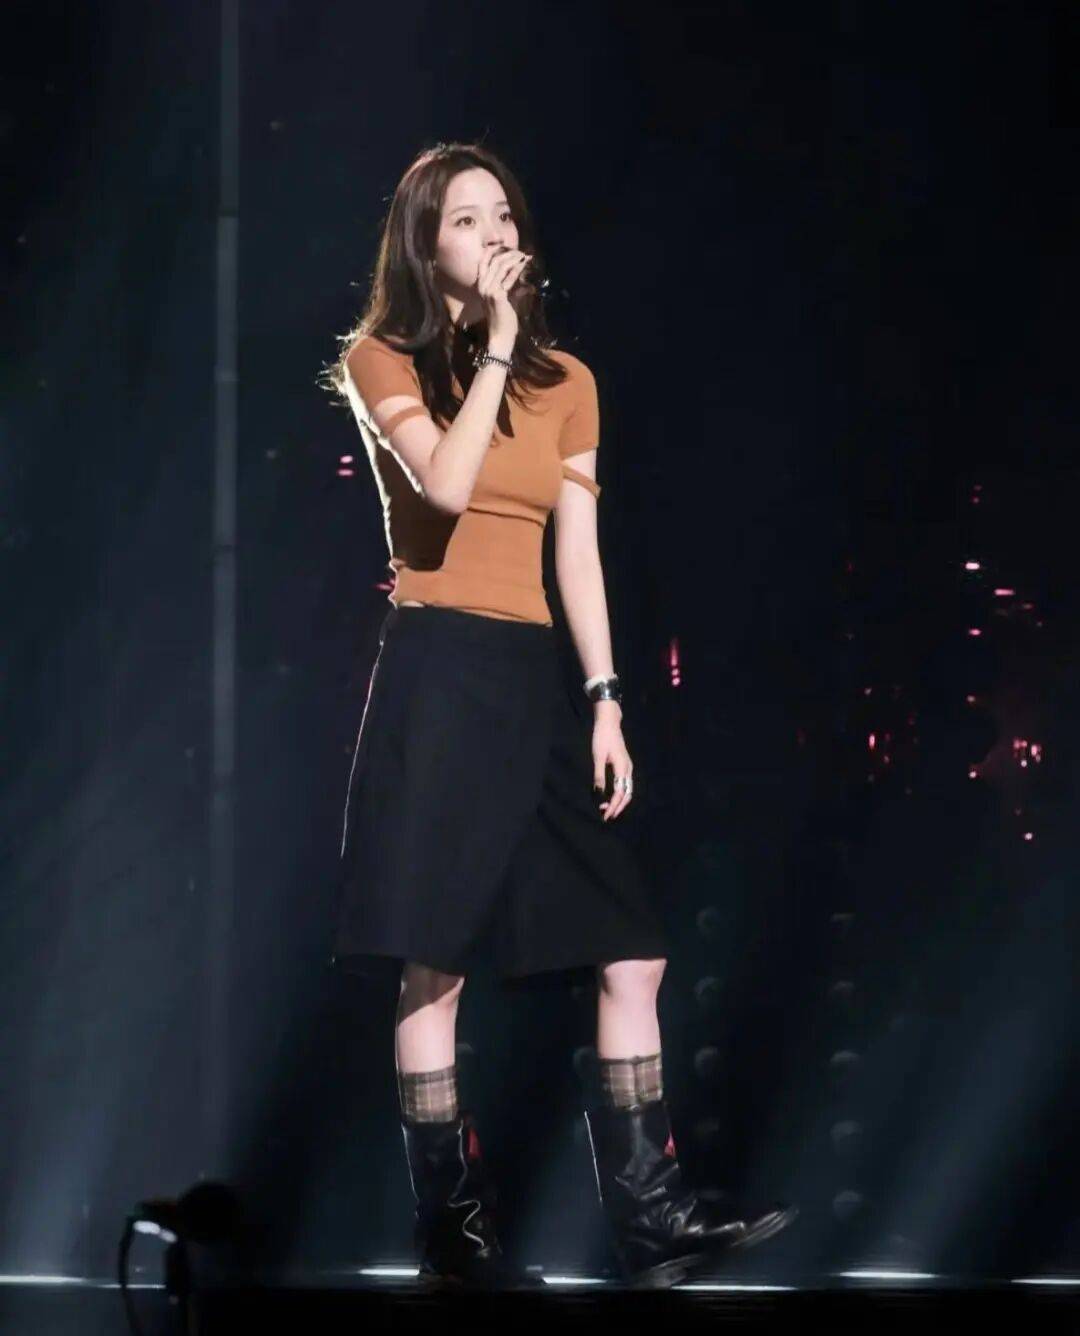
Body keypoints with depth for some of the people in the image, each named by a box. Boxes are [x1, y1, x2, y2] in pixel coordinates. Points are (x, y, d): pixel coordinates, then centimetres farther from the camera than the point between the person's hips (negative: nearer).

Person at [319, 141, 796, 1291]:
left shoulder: (565, 381, 15)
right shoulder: (383, 362, 1)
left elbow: (577, 552, 12)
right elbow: (446, 481, -18)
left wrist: (605, 700, 5)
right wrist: (497, 345, -11)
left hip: (538, 678, 5)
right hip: (437, 670, -5)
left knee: (632, 956, -1)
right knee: (434, 963, -6)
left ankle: (650, 1218, 1)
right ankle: (453, 1231, 0)